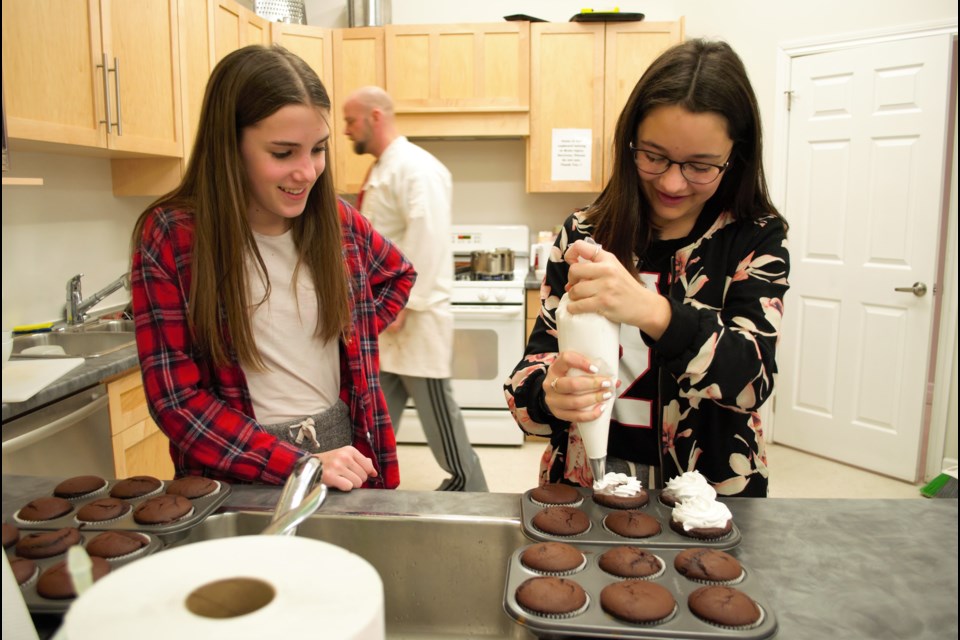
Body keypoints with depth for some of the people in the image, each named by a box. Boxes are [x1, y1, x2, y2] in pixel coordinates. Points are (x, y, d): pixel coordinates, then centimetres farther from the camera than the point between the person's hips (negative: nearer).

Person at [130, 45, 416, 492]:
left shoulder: (338, 221, -2)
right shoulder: (168, 238, -11)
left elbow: (398, 274, 18)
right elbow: (177, 401, -13)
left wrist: (357, 338, 2)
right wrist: (300, 465, -20)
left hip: (345, 457, 2)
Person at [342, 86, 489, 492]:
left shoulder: (417, 168, -15)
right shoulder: (381, 171, 16)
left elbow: (427, 243, -23)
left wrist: (403, 305, -22)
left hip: (415, 319, -9)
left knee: (437, 413, 2)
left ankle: (471, 490, 19)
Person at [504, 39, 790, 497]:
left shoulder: (758, 240, -4)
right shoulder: (583, 234, -2)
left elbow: (752, 379, -16)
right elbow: (537, 360, -3)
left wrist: (653, 312, -34)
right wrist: (548, 393, -26)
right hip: (582, 481, 2)